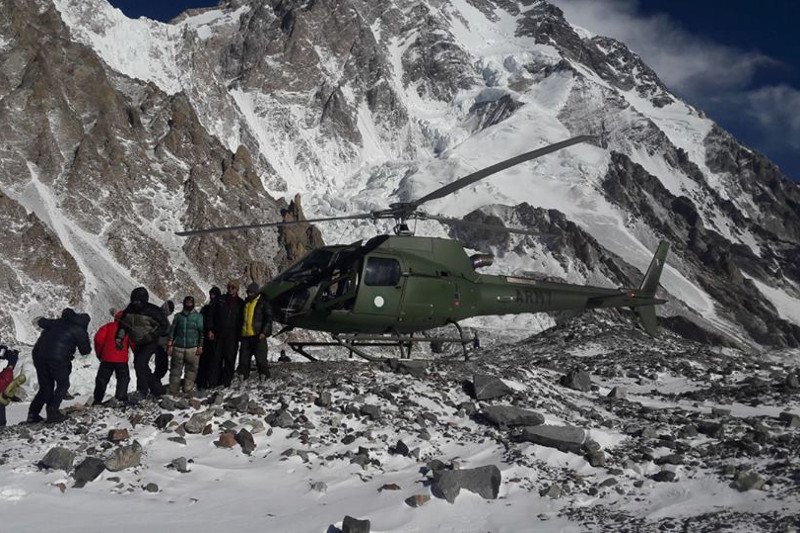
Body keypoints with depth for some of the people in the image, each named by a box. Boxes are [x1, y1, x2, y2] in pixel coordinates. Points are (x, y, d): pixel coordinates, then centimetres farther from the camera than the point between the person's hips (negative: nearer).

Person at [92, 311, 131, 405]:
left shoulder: (108, 326, 5)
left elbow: (98, 339, -7)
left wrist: (99, 353, 4)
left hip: (107, 358, 1)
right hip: (122, 359, -1)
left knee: (102, 379, 10)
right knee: (123, 379, 13)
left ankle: (97, 400, 8)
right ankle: (121, 398, 2)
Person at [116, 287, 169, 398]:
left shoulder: (153, 311, -18)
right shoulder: (130, 309, -1)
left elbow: (165, 326, -13)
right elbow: (123, 324, 8)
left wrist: (151, 335, -22)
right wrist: (119, 337, -6)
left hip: (151, 343, -7)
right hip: (138, 343, 7)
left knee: (140, 363, -20)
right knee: (138, 365, 12)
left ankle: (142, 391, -10)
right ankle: (157, 389, 24)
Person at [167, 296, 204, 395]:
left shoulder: (198, 316, 6)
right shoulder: (178, 316, 11)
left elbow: (202, 332, 4)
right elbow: (172, 331, 12)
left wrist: (200, 346, -2)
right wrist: (170, 344, 4)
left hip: (193, 348, -1)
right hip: (178, 348, 1)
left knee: (191, 370, -2)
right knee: (175, 370, 1)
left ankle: (188, 391, 7)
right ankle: (173, 392, 6)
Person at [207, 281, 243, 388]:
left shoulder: (240, 303, 8)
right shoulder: (220, 300, 8)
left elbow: (241, 320, 10)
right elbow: (212, 315, 9)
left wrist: (239, 334, 3)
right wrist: (210, 330, 0)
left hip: (232, 335, 0)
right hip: (219, 334, 0)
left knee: (230, 358, -3)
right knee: (216, 358, -1)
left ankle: (227, 381, 4)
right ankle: (213, 381, 1)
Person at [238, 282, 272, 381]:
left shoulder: (263, 302, -3)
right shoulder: (246, 302, 17)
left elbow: (268, 319, -7)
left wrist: (264, 332, -16)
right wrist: (240, 331, 20)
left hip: (258, 335, -6)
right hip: (245, 335, 6)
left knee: (260, 357, -4)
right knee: (244, 356, 7)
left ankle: (263, 375, 3)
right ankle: (242, 375, 13)